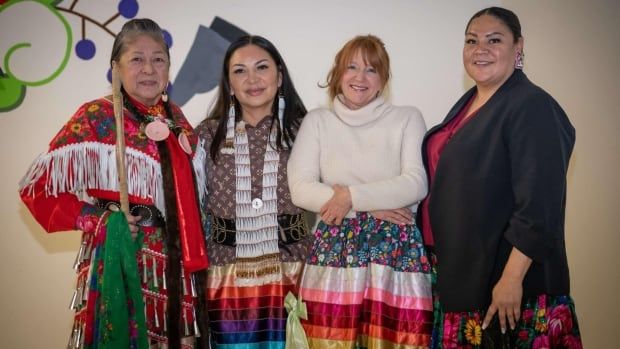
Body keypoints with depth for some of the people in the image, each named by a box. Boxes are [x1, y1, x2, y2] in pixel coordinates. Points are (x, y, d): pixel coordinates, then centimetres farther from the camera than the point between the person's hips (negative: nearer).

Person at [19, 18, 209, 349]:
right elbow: (38, 187, -8)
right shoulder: (96, 117, -7)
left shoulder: (175, 118, 9)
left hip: (174, 261, 5)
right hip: (120, 257, -5)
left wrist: (194, 255, 9)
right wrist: (97, 221, -16)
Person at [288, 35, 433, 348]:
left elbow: (416, 184, -4)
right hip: (333, 251, 1)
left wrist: (351, 196, -11)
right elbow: (300, 189, -2)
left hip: (397, 253, 0)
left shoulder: (408, 118, 9)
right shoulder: (317, 121, 10)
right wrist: (370, 206, -8)